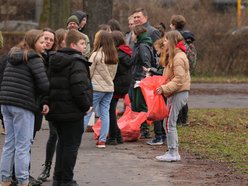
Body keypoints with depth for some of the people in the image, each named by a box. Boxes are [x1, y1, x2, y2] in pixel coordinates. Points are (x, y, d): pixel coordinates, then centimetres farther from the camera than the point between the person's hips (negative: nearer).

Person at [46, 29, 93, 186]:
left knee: (62, 142, 18)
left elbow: (50, 84, 14)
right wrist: (86, 105, -11)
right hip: (72, 111, -8)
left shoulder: (55, 61, 12)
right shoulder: (77, 63, -16)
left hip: (55, 108, 8)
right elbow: (79, 88, -24)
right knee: (71, 145, -1)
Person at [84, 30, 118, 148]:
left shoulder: (96, 55, -12)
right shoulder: (114, 56, 7)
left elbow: (88, 73, -8)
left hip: (96, 88, -6)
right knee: (105, 113, 7)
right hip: (109, 88, 6)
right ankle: (102, 140, 6)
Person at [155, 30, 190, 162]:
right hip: (174, 94, 10)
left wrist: (164, 88, -24)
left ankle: (172, 153, -5)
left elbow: (179, 79, -22)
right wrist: (163, 87, 11)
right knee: (169, 123, 12)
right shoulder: (174, 56, 17)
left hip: (178, 94, -10)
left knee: (169, 123, -8)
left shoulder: (178, 57, -17)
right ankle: (173, 152, 16)